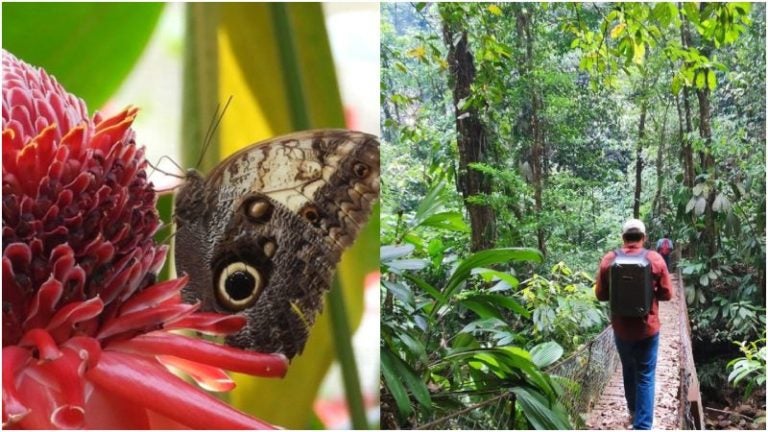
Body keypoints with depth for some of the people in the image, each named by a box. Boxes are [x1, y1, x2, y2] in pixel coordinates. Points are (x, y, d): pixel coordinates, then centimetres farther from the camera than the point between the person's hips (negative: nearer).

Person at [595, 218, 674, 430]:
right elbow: (667, 294, -4)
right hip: (647, 327, -2)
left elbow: (600, 294, 0)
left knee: (628, 371, 22)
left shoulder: (608, 260, -7)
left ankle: (634, 411, 40)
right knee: (645, 376, 3)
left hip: (621, 328, 2)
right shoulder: (655, 259, -10)